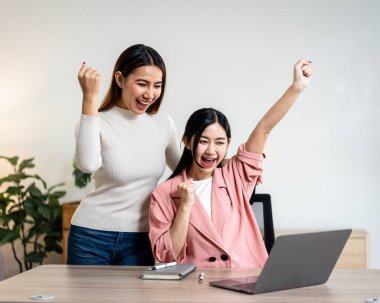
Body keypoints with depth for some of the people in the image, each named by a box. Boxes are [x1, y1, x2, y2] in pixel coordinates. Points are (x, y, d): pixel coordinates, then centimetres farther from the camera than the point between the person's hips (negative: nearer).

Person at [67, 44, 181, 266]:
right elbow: (88, 164, -33)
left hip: (140, 240, 4)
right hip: (92, 237, -3)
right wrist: (90, 97, -32)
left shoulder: (163, 123, 3)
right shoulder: (98, 121, -11)